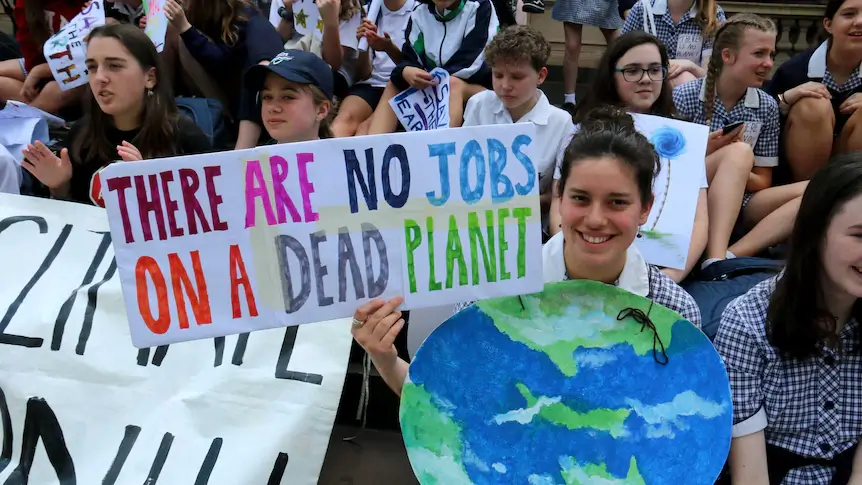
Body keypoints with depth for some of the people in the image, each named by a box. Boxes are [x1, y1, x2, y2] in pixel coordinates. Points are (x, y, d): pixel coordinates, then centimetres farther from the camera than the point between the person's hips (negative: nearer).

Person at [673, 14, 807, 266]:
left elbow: (762, 182, 7)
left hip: (738, 203, 4)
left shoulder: (767, 107, 5)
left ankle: (732, 254, -33)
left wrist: (734, 173, -14)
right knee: (739, 152, -29)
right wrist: (702, 152, -18)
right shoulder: (684, 97, -6)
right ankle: (716, 260, -43)